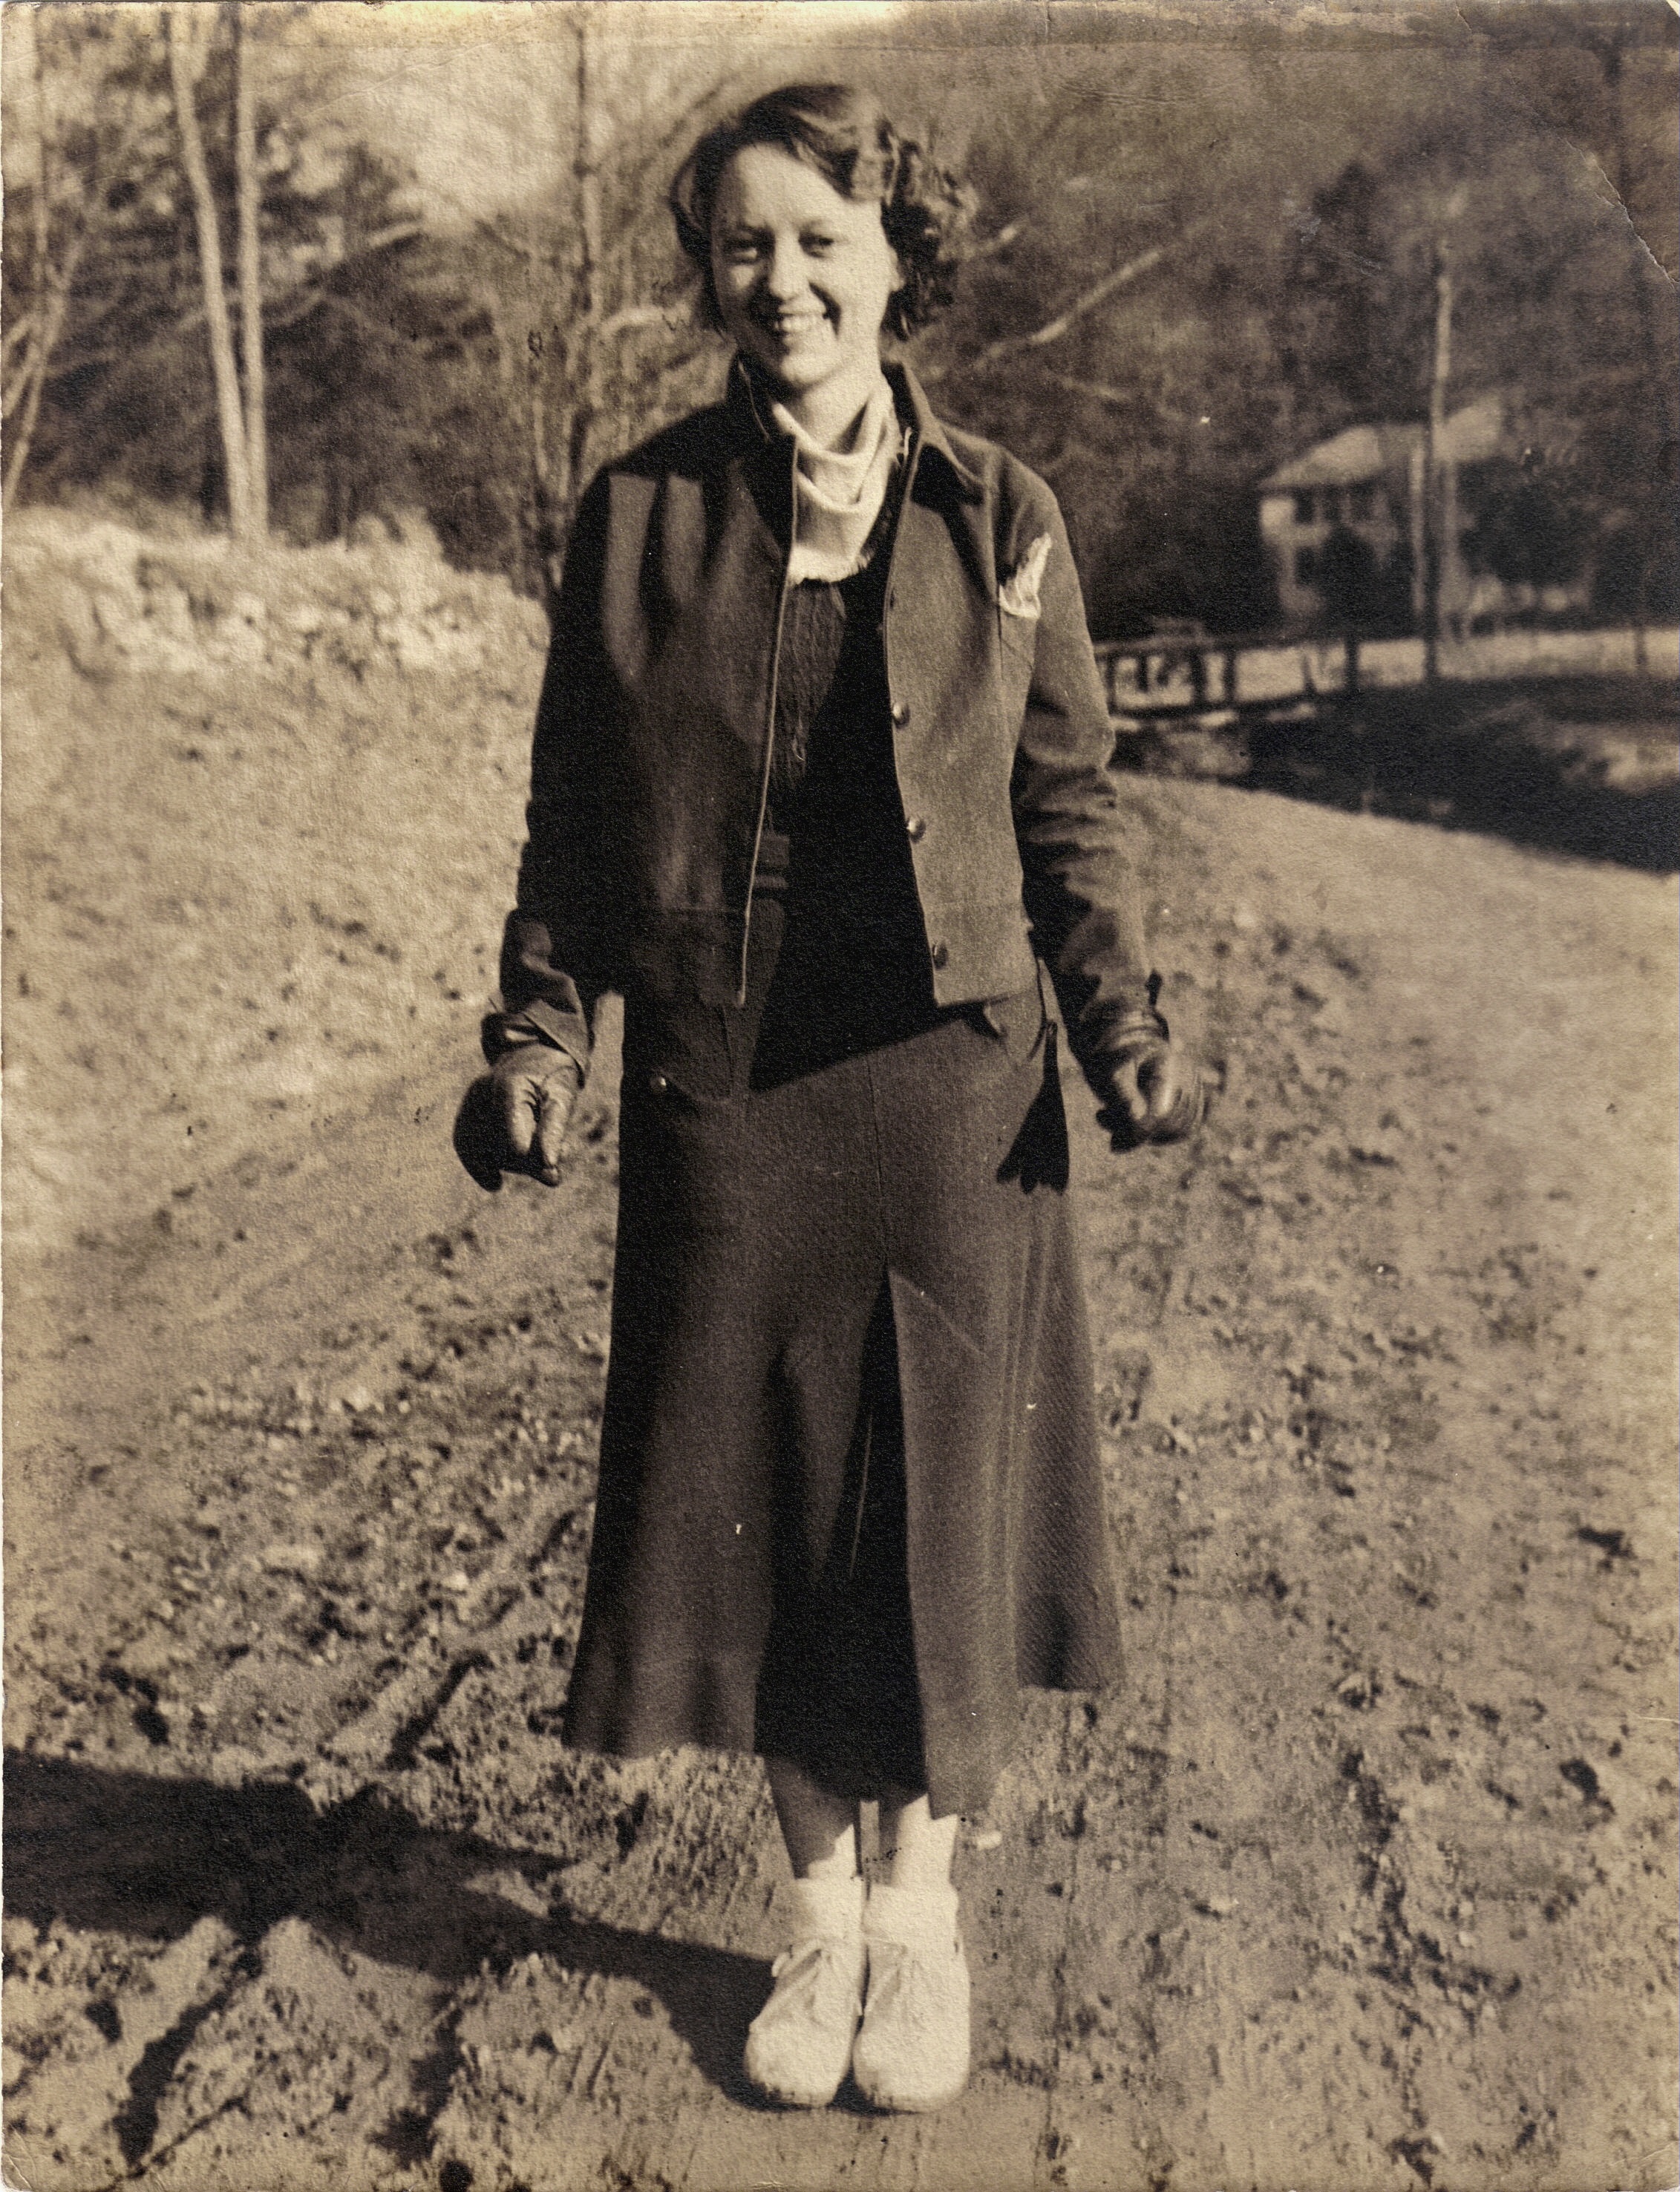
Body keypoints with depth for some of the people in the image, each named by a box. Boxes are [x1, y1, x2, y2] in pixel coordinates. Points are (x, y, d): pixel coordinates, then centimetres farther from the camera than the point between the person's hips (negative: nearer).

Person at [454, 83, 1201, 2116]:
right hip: (721, 1092, 1)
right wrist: (535, 1038, -2)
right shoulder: (643, 510, 3)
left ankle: (924, 1909, 28)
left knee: (943, 1509, 6)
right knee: (750, 1508, 7)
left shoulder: (1000, 517, 3)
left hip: (951, 1088, 0)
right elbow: (575, 810, 6)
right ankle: (819, 1912, 29)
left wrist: (1122, 1023, -3)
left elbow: (1070, 802, 7)